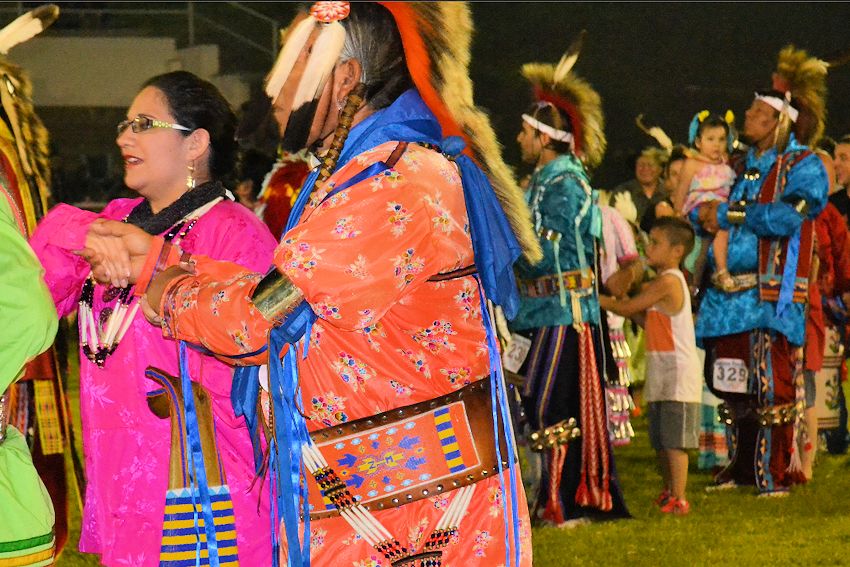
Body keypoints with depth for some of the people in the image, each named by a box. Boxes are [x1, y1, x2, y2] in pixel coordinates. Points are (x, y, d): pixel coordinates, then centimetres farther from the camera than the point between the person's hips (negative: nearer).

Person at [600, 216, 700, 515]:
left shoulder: (668, 282, -15)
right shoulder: (662, 283, 16)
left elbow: (628, 308, -11)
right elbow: (647, 320, 18)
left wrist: (599, 300, 3)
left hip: (678, 375, -10)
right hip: (661, 377, 10)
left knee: (674, 441, -9)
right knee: (662, 442, 14)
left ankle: (679, 499, -7)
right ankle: (668, 494, 23)